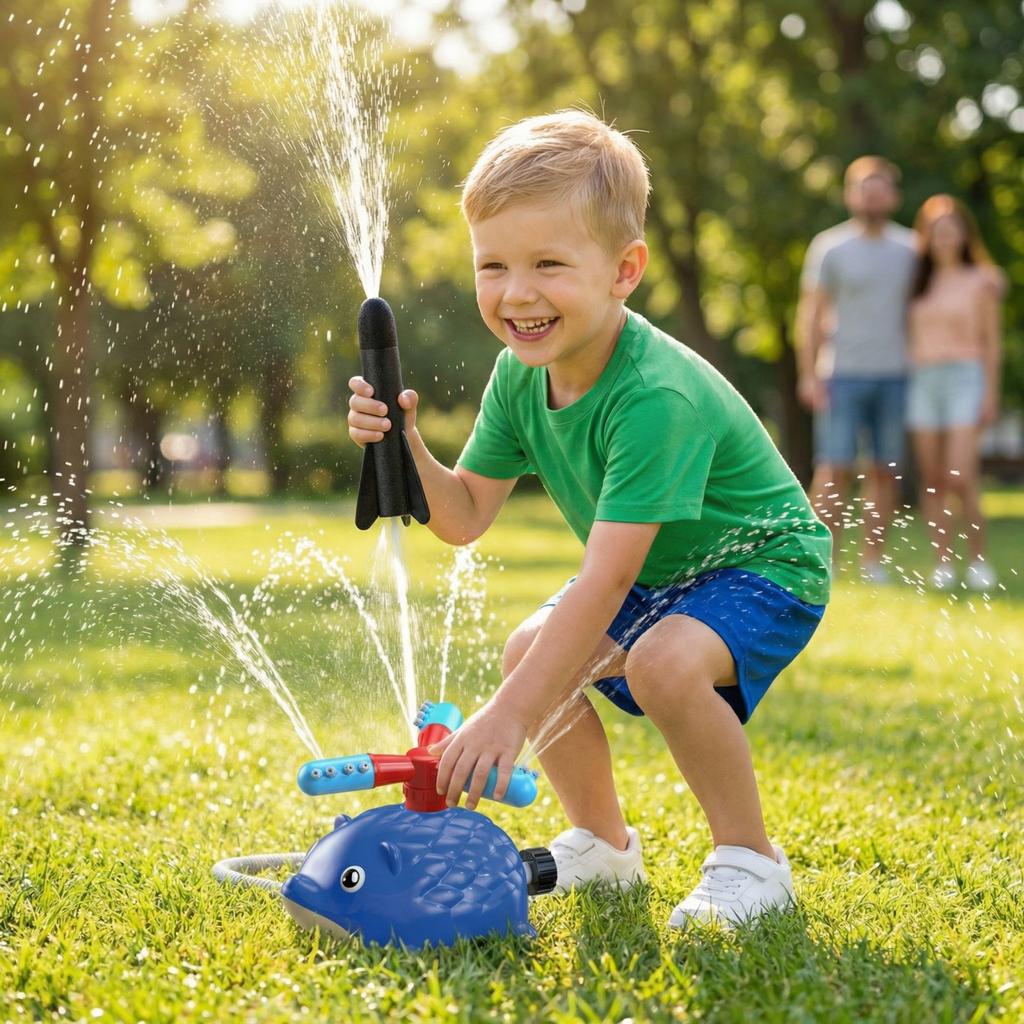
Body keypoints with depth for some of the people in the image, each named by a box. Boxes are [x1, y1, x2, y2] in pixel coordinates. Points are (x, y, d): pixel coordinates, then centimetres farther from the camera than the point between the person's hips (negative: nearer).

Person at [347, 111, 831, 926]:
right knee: (530, 653, -4)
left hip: (764, 563, -8)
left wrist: (508, 717, -44)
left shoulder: (655, 396, -37)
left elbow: (604, 581, -41)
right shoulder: (521, 373, -11)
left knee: (667, 662, -33)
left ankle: (750, 860, -12)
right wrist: (406, 448, -25)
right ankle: (604, 842, 16)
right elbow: (466, 517, -5)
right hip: (658, 572, 9)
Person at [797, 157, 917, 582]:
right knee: (835, 468, -7)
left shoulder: (909, 248, 11)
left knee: (885, 470, 4)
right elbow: (810, 312, -1)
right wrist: (809, 374, -8)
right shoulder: (829, 247, 2)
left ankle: (874, 559, 11)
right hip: (843, 374, -3)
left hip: (895, 374, 3)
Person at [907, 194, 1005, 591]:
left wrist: (991, 394, -3)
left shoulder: (980, 282, 4)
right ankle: (942, 562, 5)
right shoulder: (919, 284, 14)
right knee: (931, 479, 1)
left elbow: (991, 341, 3)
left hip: (964, 379, -4)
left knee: (961, 477, -14)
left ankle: (978, 560, -3)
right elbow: (911, 338, 14)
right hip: (923, 380, 4)